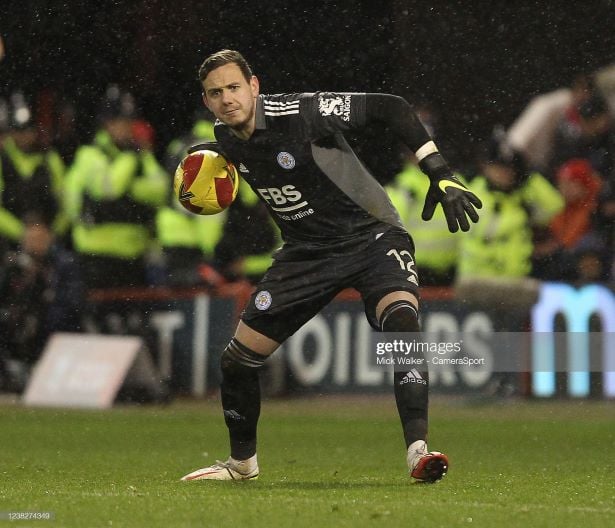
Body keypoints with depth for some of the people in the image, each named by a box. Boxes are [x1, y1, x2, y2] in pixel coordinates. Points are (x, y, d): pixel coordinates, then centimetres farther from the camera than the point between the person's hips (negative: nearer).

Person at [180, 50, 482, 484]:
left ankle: (418, 451, -37)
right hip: (306, 252, 6)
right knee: (238, 358, 4)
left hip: (371, 236, -6)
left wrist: (441, 176, -24)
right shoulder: (225, 137, -4)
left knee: (401, 319, -35)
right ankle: (242, 462, 29)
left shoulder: (301, 114, -24)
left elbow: (390, 107, -20)